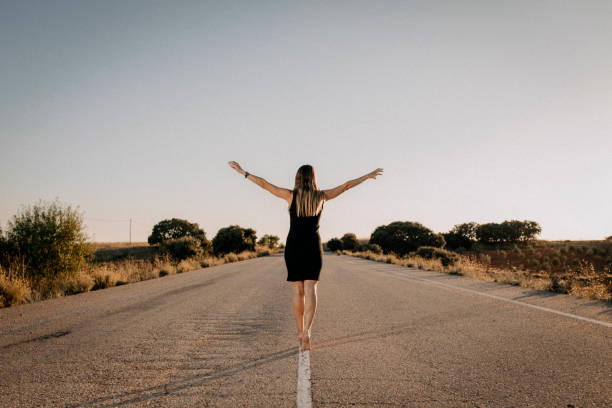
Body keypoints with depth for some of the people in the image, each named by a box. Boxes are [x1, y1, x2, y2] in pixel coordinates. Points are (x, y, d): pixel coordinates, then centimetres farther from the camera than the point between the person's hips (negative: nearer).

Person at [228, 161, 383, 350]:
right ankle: (307, 332, -21)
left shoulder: (291, 195, -3)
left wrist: (242, 171, 8)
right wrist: (368, 175, 21)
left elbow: (263, 183, -2)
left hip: (293, 247, 0)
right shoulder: (321, 196, 1)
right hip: (313, 247, 0)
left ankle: (300, 332, 18)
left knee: (297, 291, 9)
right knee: (310, 290, -4)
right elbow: (346, 185, 10)